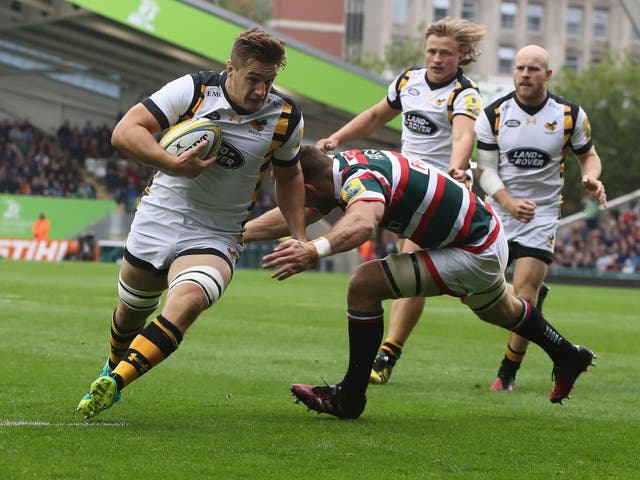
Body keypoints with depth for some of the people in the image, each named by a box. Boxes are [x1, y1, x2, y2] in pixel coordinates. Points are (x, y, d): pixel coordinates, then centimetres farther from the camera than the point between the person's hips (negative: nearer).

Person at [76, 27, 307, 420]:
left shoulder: (286, 119, -5)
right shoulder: (193, 90, -11)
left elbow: (288, 175, 16)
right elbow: (125, 131, -14)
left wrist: (299, 236, 8)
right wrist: (173, 164, -28)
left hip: (215, 238, -1)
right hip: (157, 221, 1)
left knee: (187, 301, -32)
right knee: (132, 311, 17)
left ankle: (113, 383, -38)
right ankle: (114, 367, 51)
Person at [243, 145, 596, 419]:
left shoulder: (359, 179, -31)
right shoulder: (343, 164, -2)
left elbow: (363, 223, -55)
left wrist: (315, 249, -71)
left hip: (474, 254, -10)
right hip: (486, 231, 10)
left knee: (364, 285, -17)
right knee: (499, 310, 37)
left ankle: (350, 397, -5)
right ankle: (568, 357, 63)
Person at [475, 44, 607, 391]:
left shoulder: (570, 115, -4)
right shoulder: (493, 115, -4)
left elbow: (589, 155, 10)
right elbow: (485, 169, -4)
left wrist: (591, 177, -14)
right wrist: (509, 203, -21)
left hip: (541, 215, -2)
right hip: (497, 212, 2)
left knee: (523, 295, -12)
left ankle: (507, 374, 3)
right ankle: (535, 295, 31)